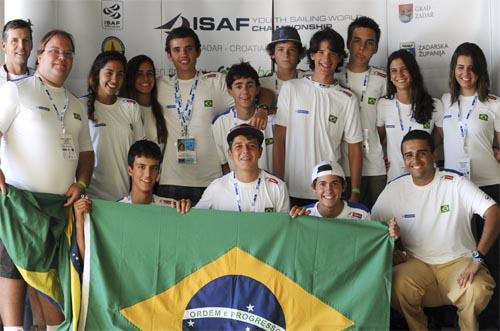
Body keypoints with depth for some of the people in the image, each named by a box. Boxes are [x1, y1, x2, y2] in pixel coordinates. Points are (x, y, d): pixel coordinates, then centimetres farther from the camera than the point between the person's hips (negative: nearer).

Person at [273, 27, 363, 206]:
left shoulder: (348, 99, 4)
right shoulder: (291, 88, 1)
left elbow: (354, 148, 5)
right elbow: (279, 140, 0)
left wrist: (355, 193, 0)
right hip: (292, 190, -1)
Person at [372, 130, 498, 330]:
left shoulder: (455, 183, -8)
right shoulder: (394, 190, 0)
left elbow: (493, 212, -17)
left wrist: (478, 257, -25)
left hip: (458, 261, -1)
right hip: (417, 263, 2)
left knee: (479, 291, -32)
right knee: (396, 286, -30)